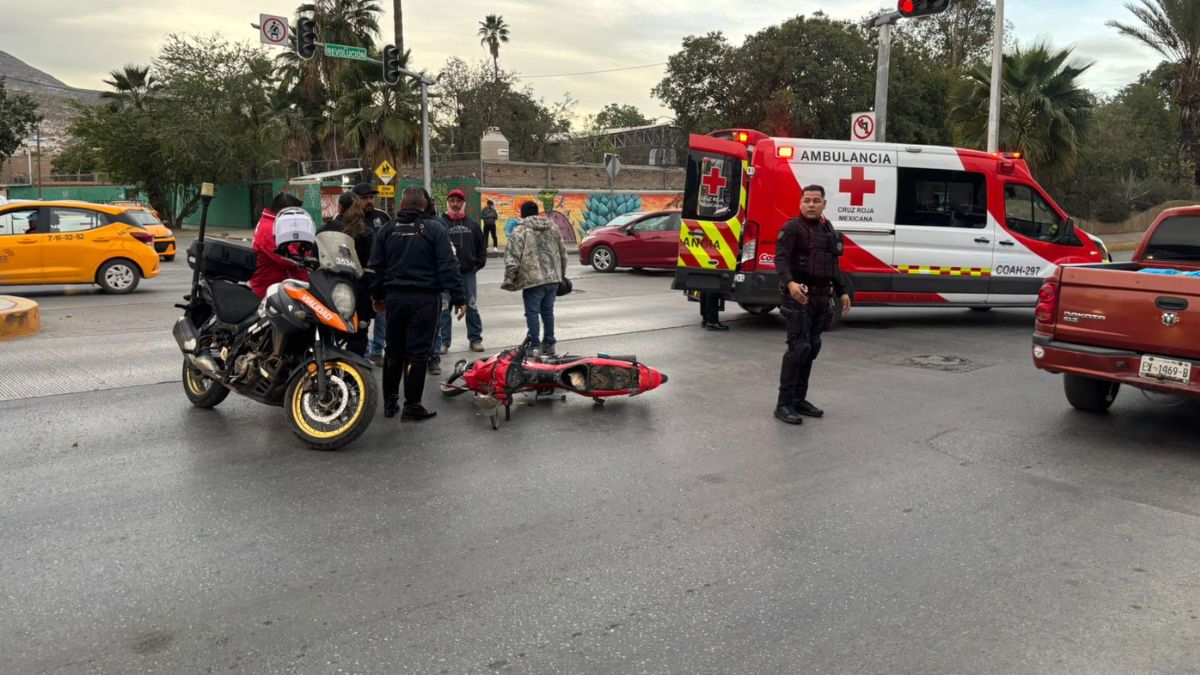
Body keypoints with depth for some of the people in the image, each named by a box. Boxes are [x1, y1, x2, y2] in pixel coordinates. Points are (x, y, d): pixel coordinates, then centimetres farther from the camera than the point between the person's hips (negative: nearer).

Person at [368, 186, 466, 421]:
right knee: (417, 352, 0)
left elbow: (376, 267, 11)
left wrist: (377, 296, 23)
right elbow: (448, 266, -10)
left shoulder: (387, 230, 7)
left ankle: (389, 401, 22)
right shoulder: (434, 228, -5)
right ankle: (412, 406, 2)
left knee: (394, 350, 15)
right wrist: (458, 298, -7)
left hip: (394, 296, 4)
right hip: (424, 298, -4)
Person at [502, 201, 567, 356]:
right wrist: (562, 274, 27)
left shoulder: (520, 231, -6)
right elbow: (563, 253, 17)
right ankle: (549, 345, 23)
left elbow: (512, 257, -12)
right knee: (548, 311, 17)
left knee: (532, 313, 2)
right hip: (553, 278, 6)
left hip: (533, 279, -6)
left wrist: (509, 279, -4)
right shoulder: (553, 227, 12)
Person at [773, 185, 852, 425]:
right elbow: (781, 258, -20)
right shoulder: (793, 228, -7)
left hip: (821, 297, 8)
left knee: (812, 347, 11)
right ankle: (784, 404, -9)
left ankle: (799, 399, 20)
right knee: (799, 347, -14)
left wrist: (842, 292, 21)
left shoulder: (828, 230, 17)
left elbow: (833, 265, 25)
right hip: (799, 296, -8)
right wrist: (790, 283, -37)